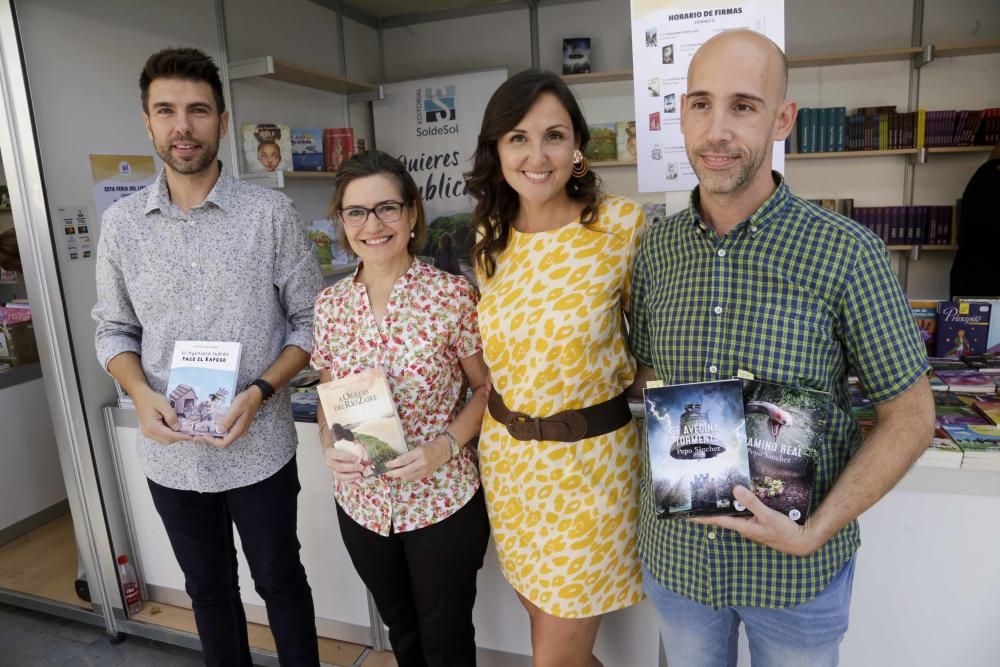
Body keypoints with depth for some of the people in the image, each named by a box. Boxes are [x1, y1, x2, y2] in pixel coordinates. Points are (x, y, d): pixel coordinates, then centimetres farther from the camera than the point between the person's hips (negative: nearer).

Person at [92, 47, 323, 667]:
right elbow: (115, 330, 7)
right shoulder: (122, 223, 0)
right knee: (208, 588, 22)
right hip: (170, 453, 3)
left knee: (280, 581, 16)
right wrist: (142, 395, -12)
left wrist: (259, 393, -19)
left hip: (259, 448, -2)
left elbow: (309, 321, -5)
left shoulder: (271, 213, -9)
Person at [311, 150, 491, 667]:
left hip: (443, 500, -4)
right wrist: (329, 446, -11)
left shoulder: (451, 295, -15)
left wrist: (446, 444, -21)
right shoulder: (330, 304, -2)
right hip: (361, 502, 4)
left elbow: (487, 388, -6)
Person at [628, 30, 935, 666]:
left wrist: (814, 532, -17)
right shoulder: (656, 249, -5)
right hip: (676, 554, 3)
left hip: (798, 569, -2)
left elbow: (910, 416, -9)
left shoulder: (848, 254, -15)